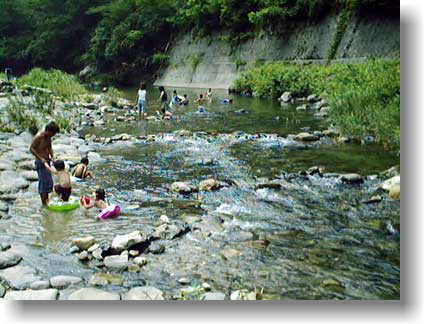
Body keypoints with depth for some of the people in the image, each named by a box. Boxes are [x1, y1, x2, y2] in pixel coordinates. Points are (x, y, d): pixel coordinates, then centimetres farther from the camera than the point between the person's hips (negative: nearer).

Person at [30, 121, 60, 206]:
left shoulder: (49, 137, 4)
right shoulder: (39, 137, -19)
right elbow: (31, 148, -17)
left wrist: (52, 156, -3)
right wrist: (40, 158, -21)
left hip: (47, 161, 8)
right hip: (40, 162, -8)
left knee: (49, 181, 14)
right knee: (43, 181, -3)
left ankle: (47, 199, 27)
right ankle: (44, 203, 6)